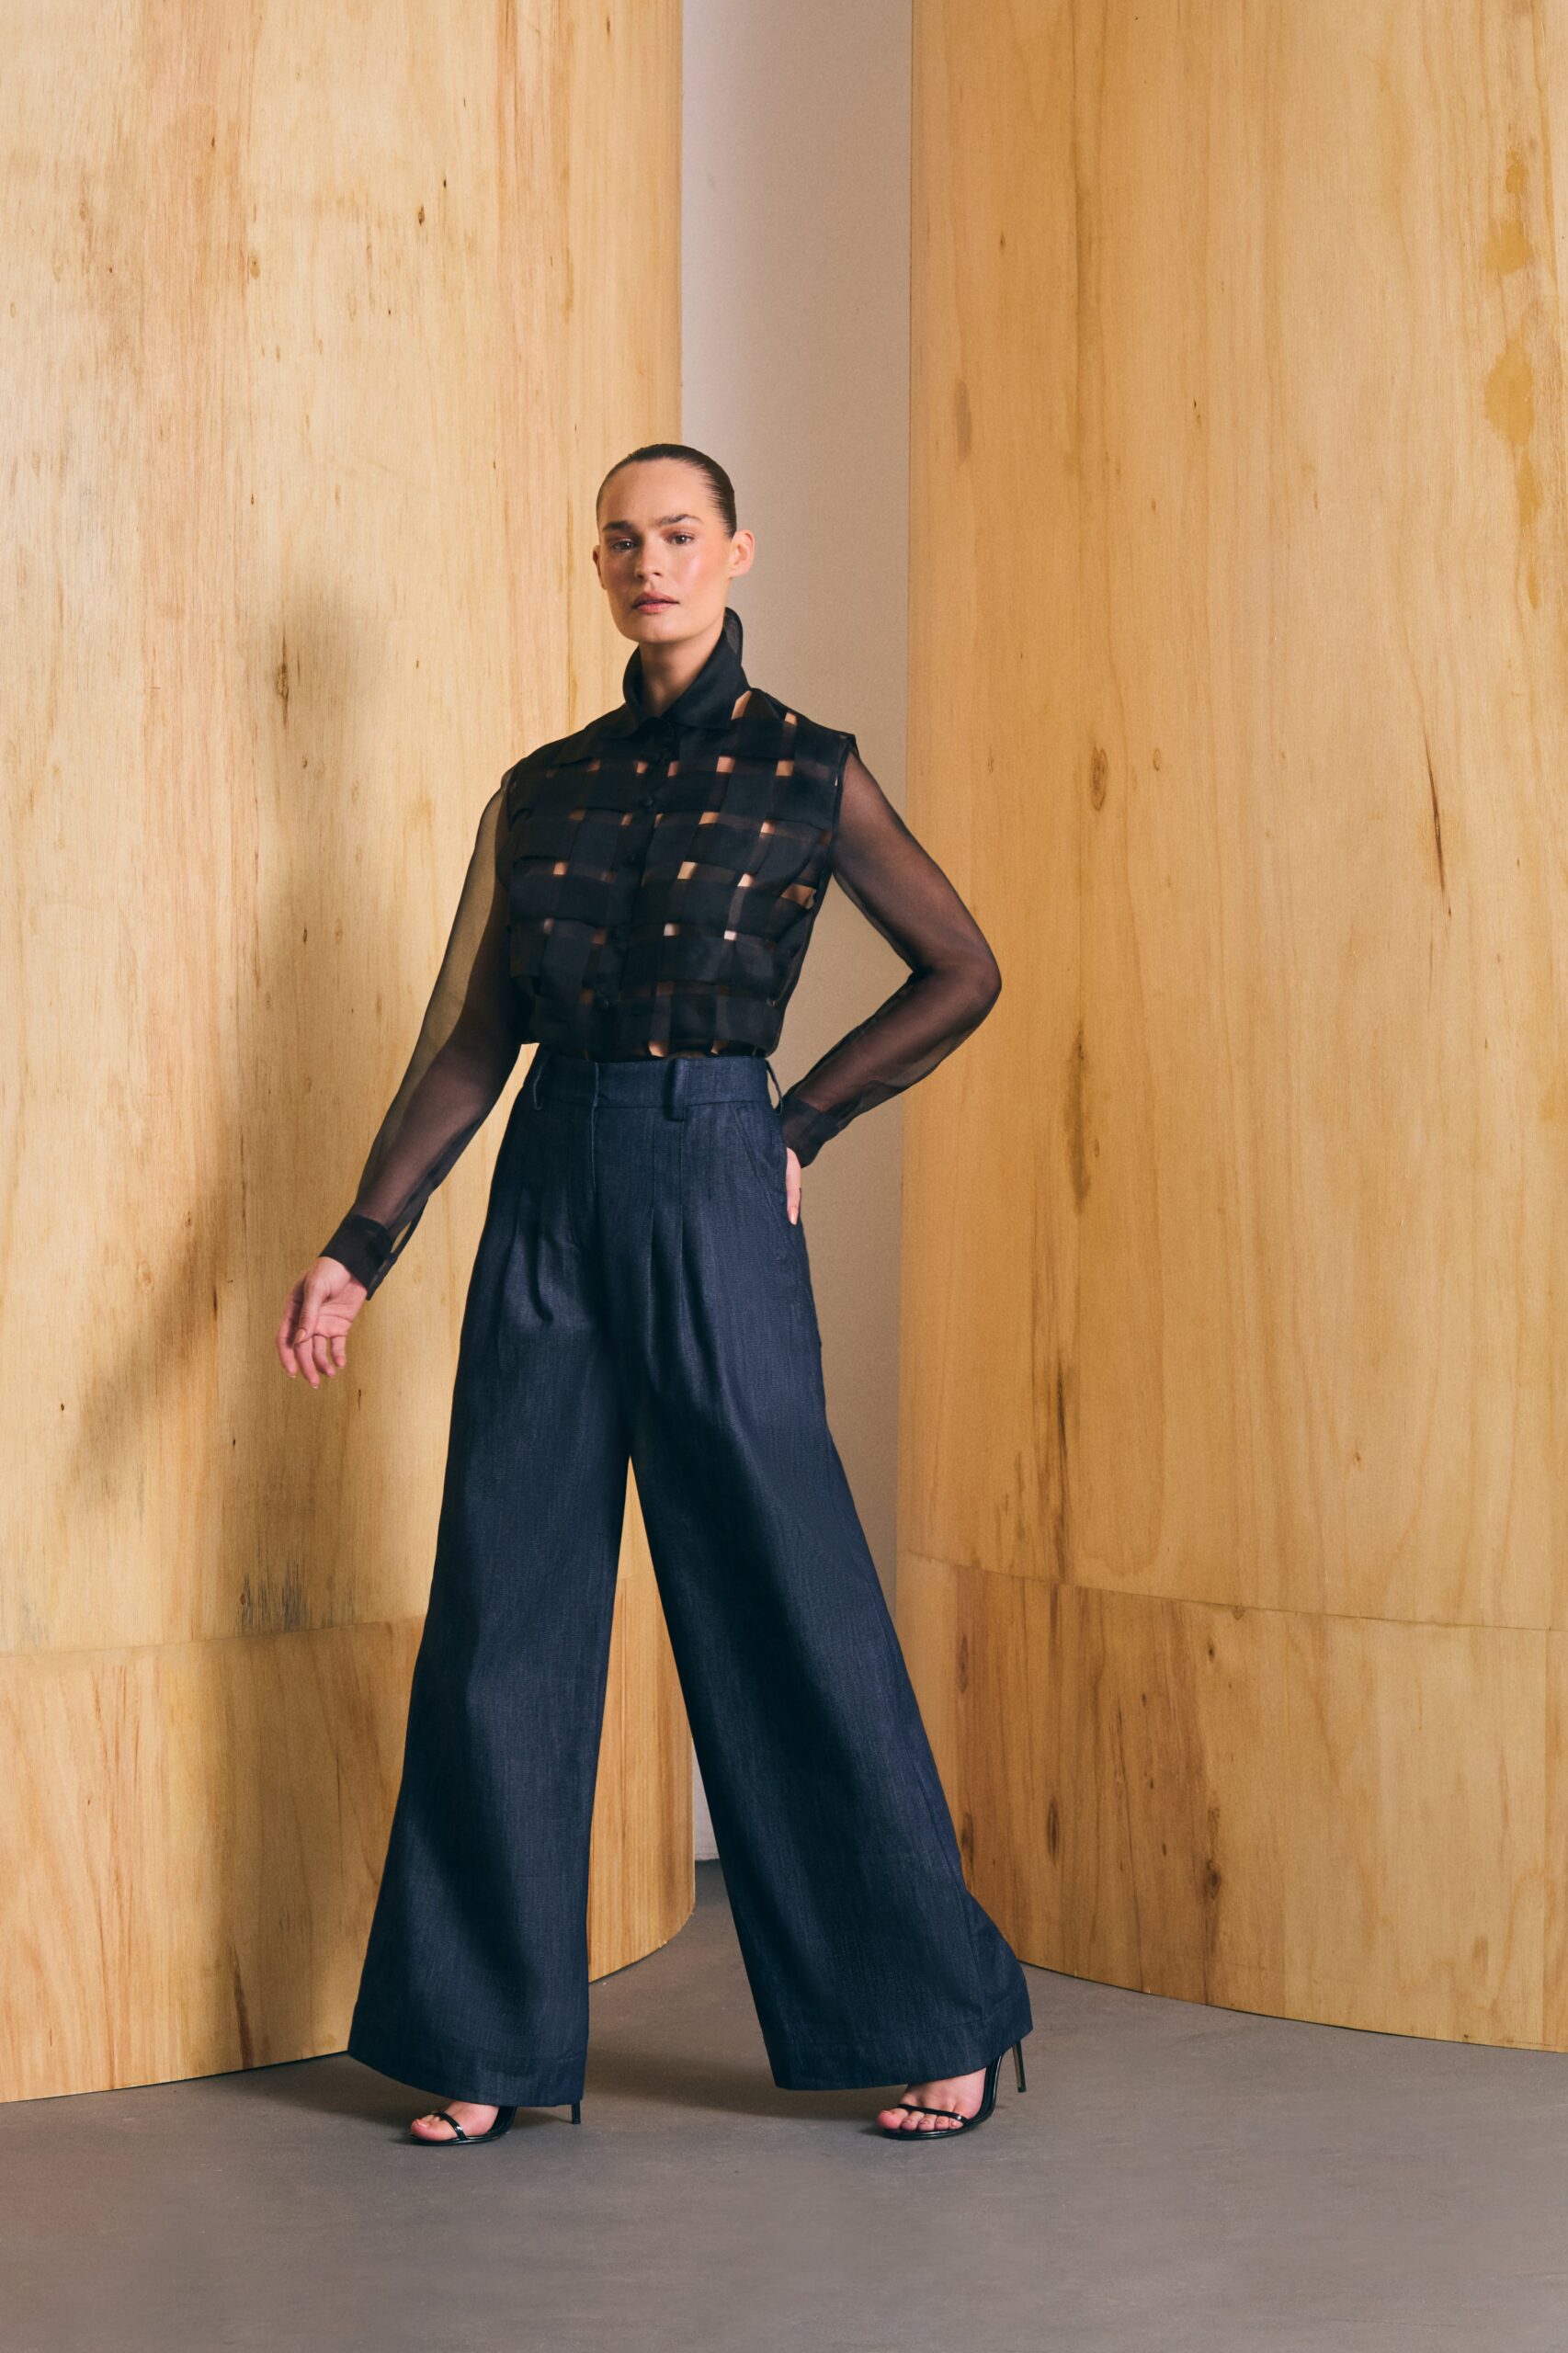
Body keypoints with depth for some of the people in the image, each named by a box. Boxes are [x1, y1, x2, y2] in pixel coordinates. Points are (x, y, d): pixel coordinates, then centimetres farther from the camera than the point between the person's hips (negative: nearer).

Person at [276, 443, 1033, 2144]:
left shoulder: (806, 775, 3)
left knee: (788, 1610, -1)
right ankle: (494, 2042, 15)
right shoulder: (540, 791, 11)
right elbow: (465, 1043, 10)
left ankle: (940, 2025, 12)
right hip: (548, 1195, 4)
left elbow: (961, 972, 9)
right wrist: (360, 1245, 3)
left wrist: (802, 1126, 4)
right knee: (506, 1614, 4)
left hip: (712, 1193, -4)